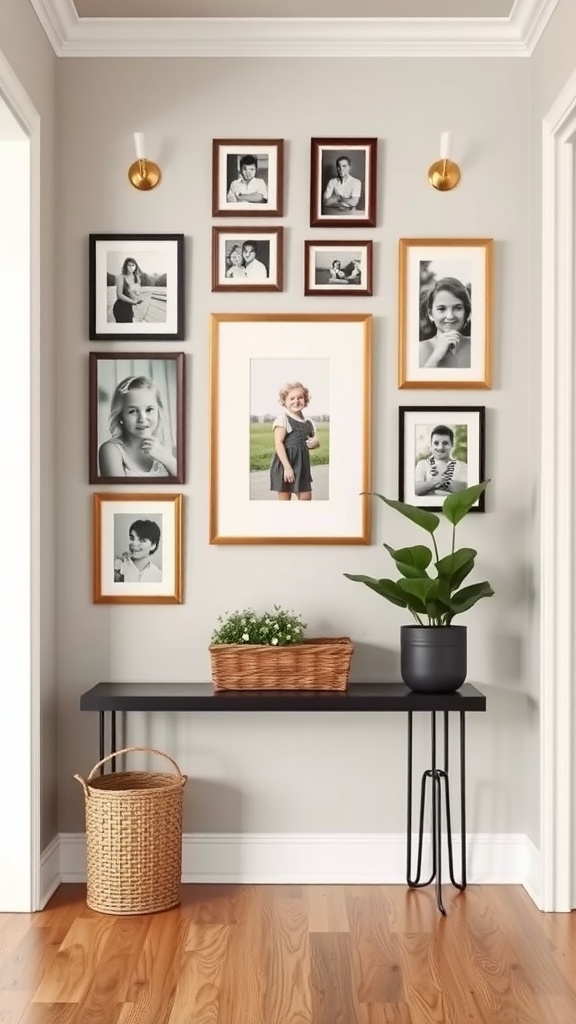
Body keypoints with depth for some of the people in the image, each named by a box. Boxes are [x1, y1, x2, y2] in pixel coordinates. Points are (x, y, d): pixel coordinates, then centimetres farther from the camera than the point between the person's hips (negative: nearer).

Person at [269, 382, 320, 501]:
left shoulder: (308, 423, 12)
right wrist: (287, 467, -22)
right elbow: (278, 444, -16)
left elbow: (315, 442, 25)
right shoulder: (283, 419, -9)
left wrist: (315, 442, -2)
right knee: (284, 498, -1)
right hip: (285, 463, -7)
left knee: (306, 497, 6)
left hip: (302, 464, 7)